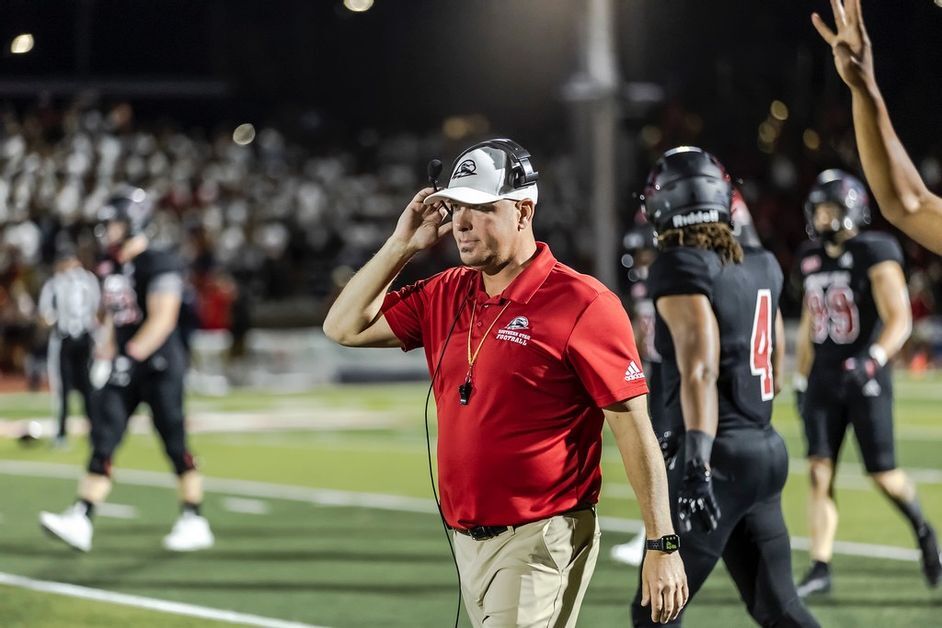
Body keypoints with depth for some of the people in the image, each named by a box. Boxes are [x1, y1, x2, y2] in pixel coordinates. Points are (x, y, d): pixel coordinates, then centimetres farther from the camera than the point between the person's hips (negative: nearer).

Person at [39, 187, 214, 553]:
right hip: (125, 368, 8)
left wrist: (132, 355, -25)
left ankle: (194, 523, 11)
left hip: (158, 364, -8)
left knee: (175, 444, 0)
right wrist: (108, 352, 13)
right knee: (102, 441, -2)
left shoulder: (159, 265, -13)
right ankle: (80, 521, -8)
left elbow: (162, 319, -20)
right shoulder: (110, 268, 12)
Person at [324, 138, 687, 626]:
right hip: (467, 541, 7)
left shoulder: (581, 305, -11)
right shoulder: (446, 295, 11)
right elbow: (344, 328, 14)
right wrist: (401, 246, 5)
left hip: (541, 543, -7)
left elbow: (635, 433, -11)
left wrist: (663, 548, -15)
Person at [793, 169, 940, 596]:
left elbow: (899, 320, -15)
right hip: (823, 380, 5)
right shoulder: (812, 260, 10)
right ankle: (820, 568, -4)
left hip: (865, 382, -5)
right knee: (819, 472, -5)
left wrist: (873, 360, -30)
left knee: (882, 473, 1)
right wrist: (802, 379, 20)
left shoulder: (874, 256, -10)